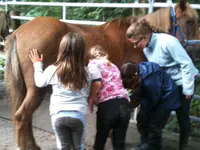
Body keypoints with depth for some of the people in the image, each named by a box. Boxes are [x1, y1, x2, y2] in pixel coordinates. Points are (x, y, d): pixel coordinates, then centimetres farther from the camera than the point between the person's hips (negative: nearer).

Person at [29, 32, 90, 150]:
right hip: (79, 115, 0)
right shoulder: (85, 72, -5)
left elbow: (40, 82, 11)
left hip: (58, 115, 0)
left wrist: (37, 64, 23)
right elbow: (87, 93, 7)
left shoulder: (53, 70, -8)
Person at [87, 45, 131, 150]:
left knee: (100, 139, 16)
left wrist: (91, 98, 4)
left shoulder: (94, 63, 9)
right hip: (124, 104, 5)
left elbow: (97, 82, -10)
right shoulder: (113, 66, 29)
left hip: (108, 106, -5)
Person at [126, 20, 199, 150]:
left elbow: (186, 64, -26)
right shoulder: (147, 47, -6)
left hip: (183, 82, -7)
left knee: (182, 116, 4)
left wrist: (188, 89, -22)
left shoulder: (168, 41, -30)